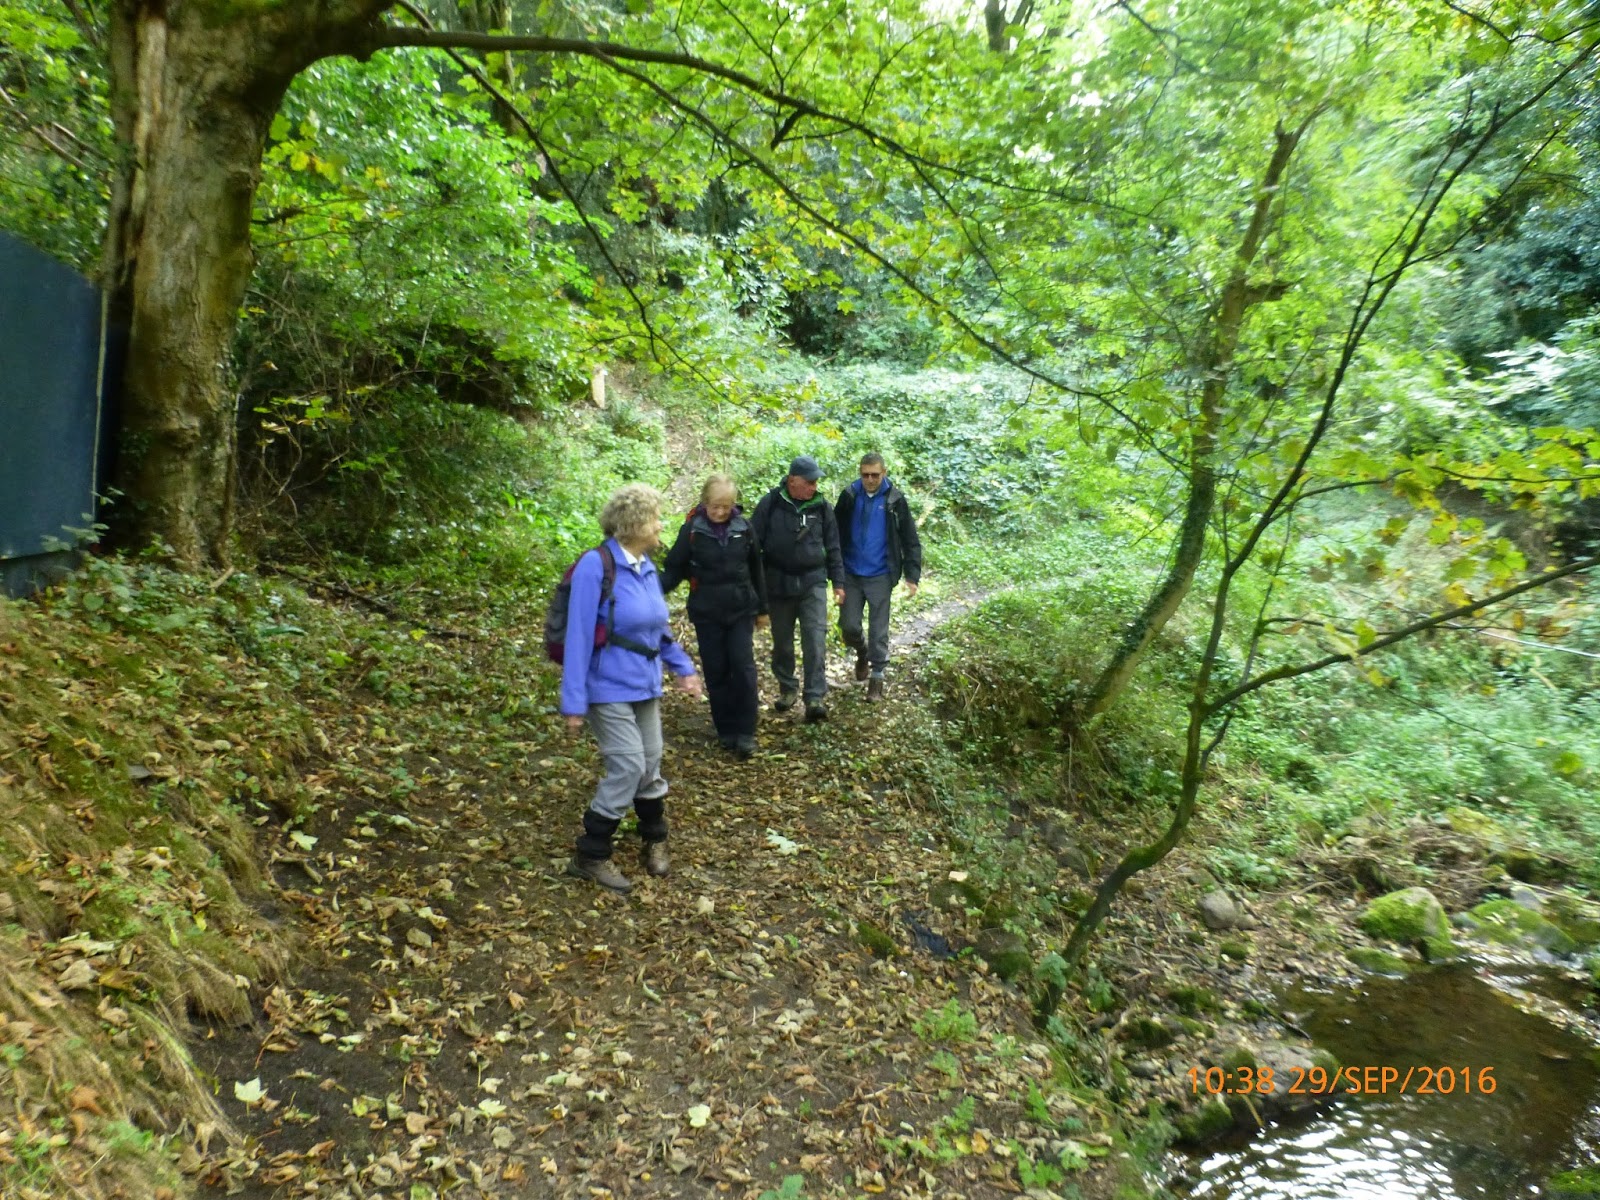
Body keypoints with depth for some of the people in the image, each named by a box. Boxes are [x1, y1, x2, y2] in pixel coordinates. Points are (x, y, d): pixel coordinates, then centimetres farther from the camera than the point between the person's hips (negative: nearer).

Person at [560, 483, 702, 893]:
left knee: (650, 766, 14)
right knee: (628, 768, -7)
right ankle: (589, 856, 12)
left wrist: (683, 666, 10)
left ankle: (655, 842, 35)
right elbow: (579, 636, -19)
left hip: (645, 686, 7)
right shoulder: (596, 566, -19)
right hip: (609, 688, -7)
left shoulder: (647, 568, 3)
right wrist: (574, 701, -19)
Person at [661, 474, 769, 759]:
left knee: (743, 666, -6)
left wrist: (762, 608, 12)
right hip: (707, 613, -1)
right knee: (716, 671, 6)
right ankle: (726, 730, 19)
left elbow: (756, 569, 8)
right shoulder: (692, 529, -7)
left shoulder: (743, 527, -2)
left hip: (741, 610, 1)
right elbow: (675, 569, -4)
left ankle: (745, 732, 4)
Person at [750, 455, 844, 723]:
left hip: (813, 583, 0)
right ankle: (787, 689, 30)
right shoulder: (770, 504, -6)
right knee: (782, 642, 12)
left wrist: (838, 582, 7)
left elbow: (833, 548, 9)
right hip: (778, 584, 0)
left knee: (815, 641, -9)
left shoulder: (822, 507, 0)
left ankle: (815, 698, -5)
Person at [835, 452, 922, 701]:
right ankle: (862, 652, 36)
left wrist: (912, 576, -7)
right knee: (848, 625, 4)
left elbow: (910, 541, -2)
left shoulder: (895, 500, -5)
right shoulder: (849, 496, -1)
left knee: (878, 630, 3)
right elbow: (835, 533, 6)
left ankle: (877, 677, 16)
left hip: (880, 576, -2)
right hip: (850, 574, 2)